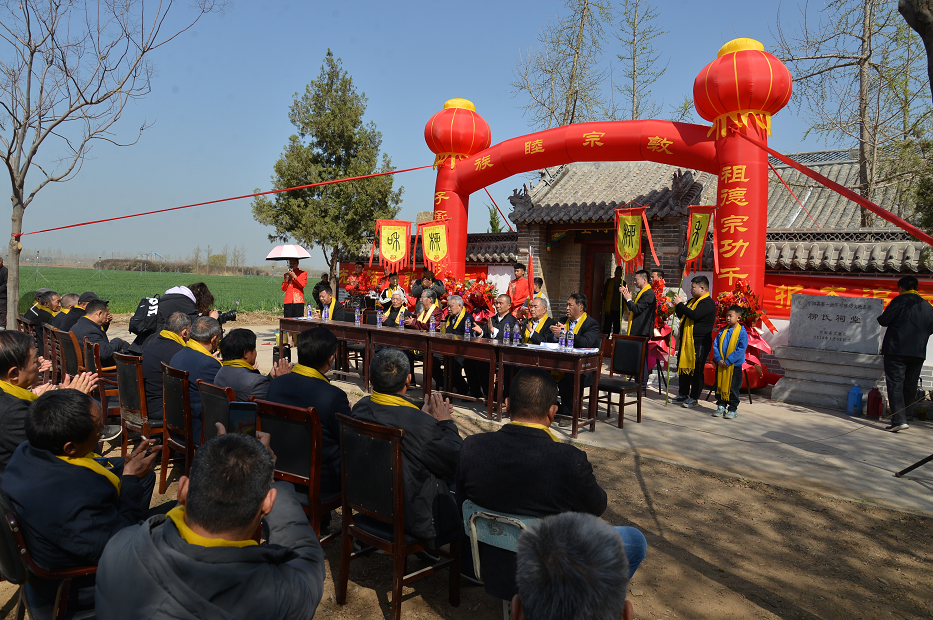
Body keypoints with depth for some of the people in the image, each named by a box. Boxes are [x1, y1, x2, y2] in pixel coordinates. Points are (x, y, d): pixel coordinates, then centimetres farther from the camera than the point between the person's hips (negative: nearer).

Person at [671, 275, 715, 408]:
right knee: (684, 367, 14)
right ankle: (683, 394, 25)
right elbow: (681, 315, 21)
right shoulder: (693, 301, 17)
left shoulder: (708, 303, -13)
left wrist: (680, 304, -19)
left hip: (700, 343, -9)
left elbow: (694, 315, -26)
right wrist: (678, 305, 2)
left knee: (696, 370, -2)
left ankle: (694, 398, 5)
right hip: (686, 340, 9)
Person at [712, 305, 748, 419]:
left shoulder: (742, 333, -9)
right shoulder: (723, 331, 7)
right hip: (721, 365, 5)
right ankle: (721, 407, 21)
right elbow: (716, 345, 6)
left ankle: (732, 409, 13)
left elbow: (741, 349, -15)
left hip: (734, 366, -5)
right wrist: (718, 359, -9)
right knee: (720, 386, 10)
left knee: (733, 388, 3)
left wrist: (728, 361, -18)